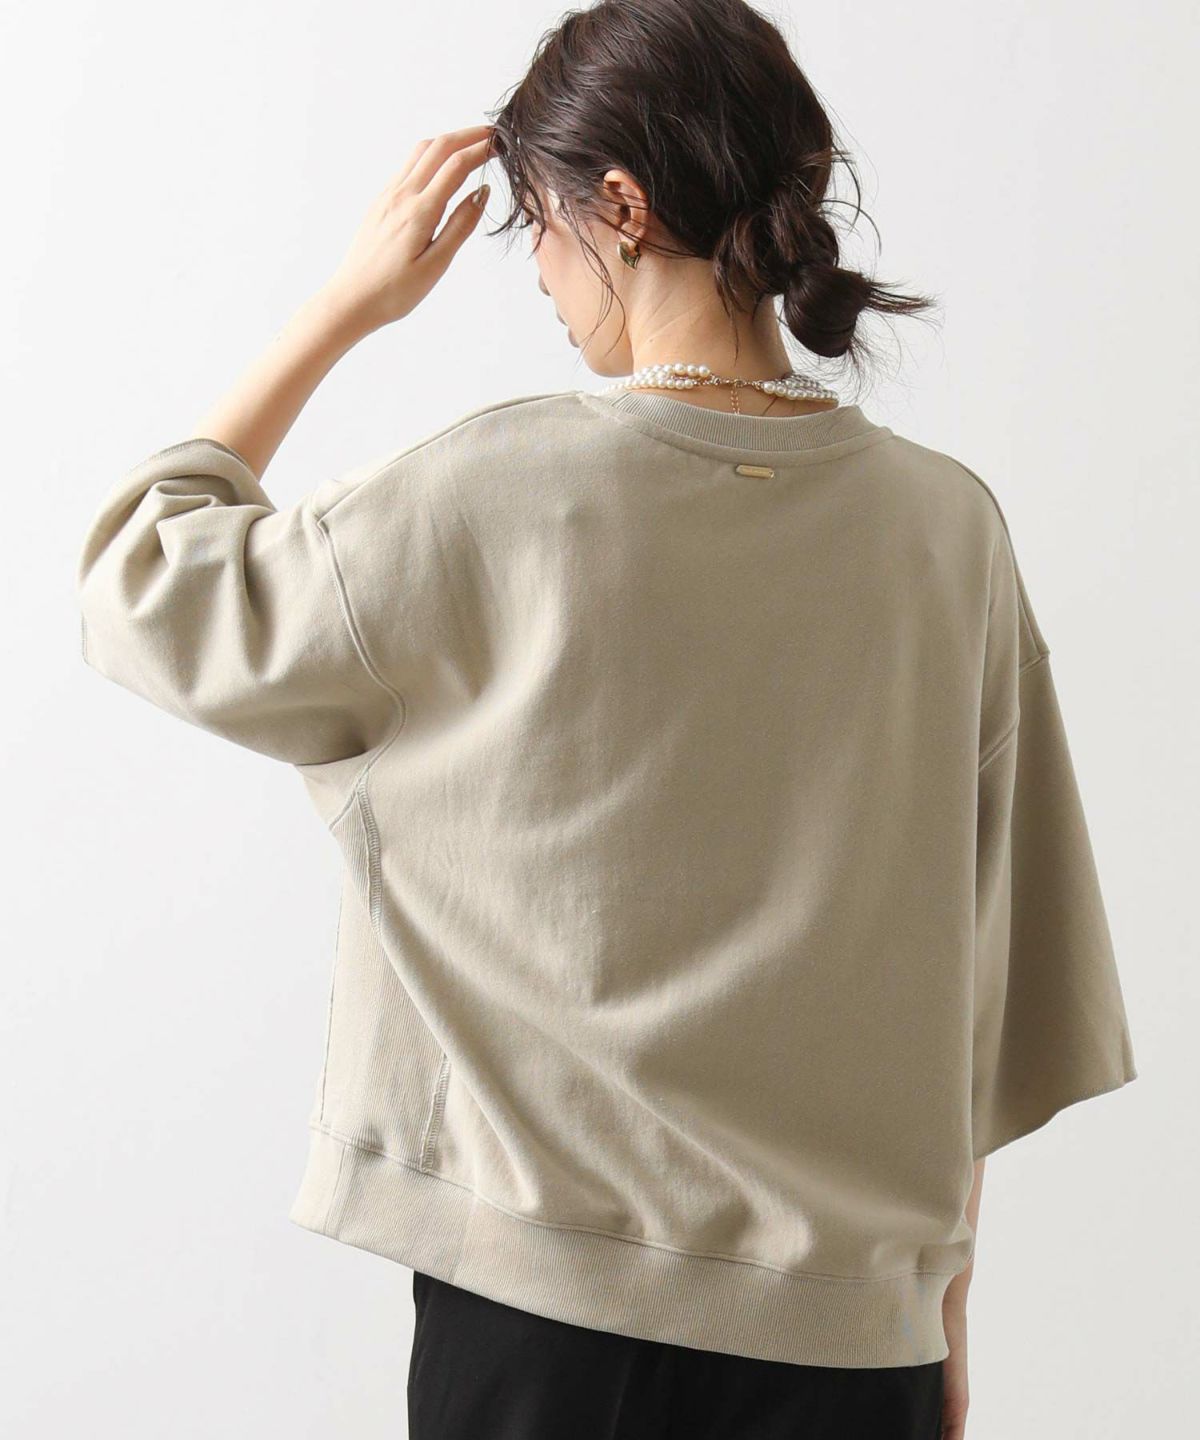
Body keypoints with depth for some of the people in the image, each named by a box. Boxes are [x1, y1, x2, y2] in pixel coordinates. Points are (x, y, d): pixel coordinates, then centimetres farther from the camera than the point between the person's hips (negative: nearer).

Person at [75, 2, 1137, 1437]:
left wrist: (344, 305, 4)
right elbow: (986, 993, 3)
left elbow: (142, 594, 2)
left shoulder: (490, 496, -14)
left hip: (544, 1290, -3)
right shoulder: (947, 525, -3)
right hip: (850, 1316, 3)